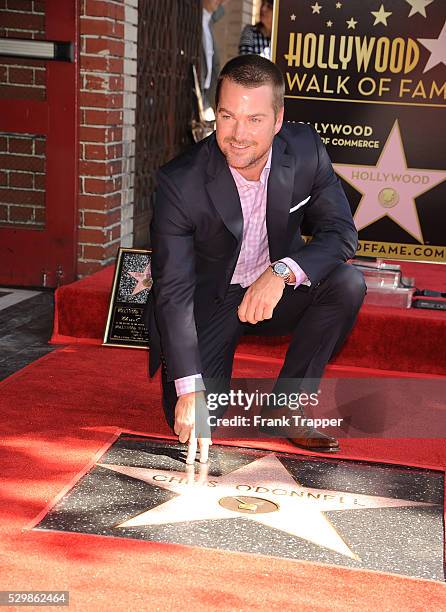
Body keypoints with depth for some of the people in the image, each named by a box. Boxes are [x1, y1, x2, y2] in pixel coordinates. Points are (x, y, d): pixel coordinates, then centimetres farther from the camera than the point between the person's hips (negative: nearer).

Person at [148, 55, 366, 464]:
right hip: (208, 302, -3)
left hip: (273, 291, 3)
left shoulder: (306, 150, -17)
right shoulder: (180, 183, -26)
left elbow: (341, 234, -13)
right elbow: (173, 292, -26)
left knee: (347, 284, -25)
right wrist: (190, 391, -33)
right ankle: (212, 384, 20)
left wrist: (281, 272, -34)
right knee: (191, 423, -18)